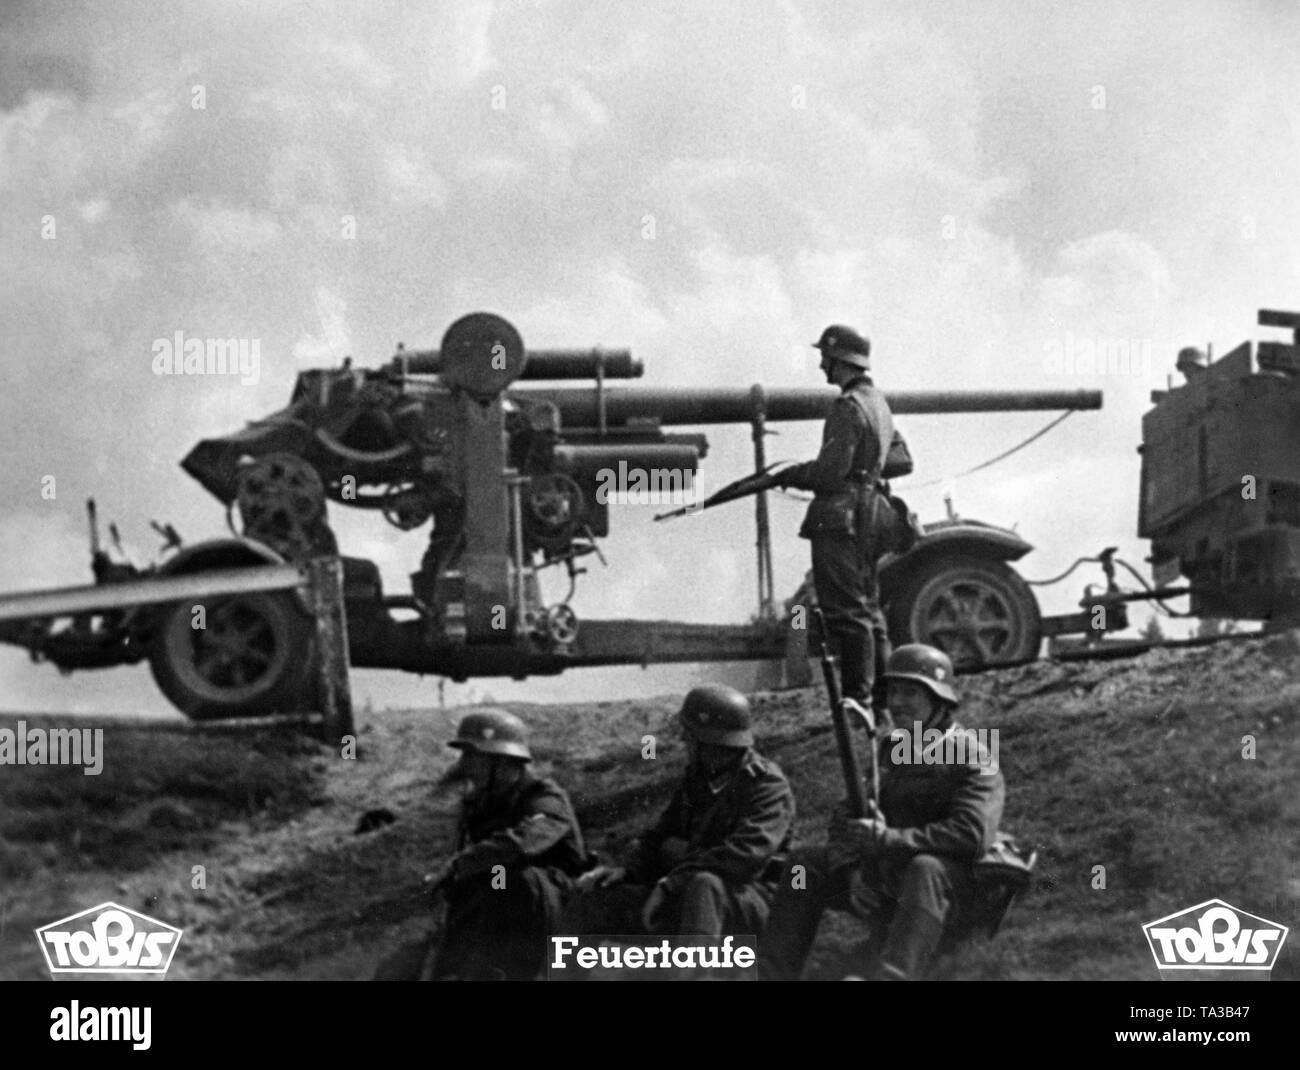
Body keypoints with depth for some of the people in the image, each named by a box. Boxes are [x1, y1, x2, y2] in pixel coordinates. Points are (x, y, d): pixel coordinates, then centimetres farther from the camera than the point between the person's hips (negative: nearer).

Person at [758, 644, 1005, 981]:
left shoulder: (972, 760, -10)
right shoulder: (891, 752, 12)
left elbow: (971, 834, -25)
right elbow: (844, 823, 8)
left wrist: (887, 839, -28)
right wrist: (853, 873, -13)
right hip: (888, 885, 7)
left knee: (925, 869, -39)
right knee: (807, 863, -1)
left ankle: (892, 978, -61)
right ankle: (771, 974, -13)